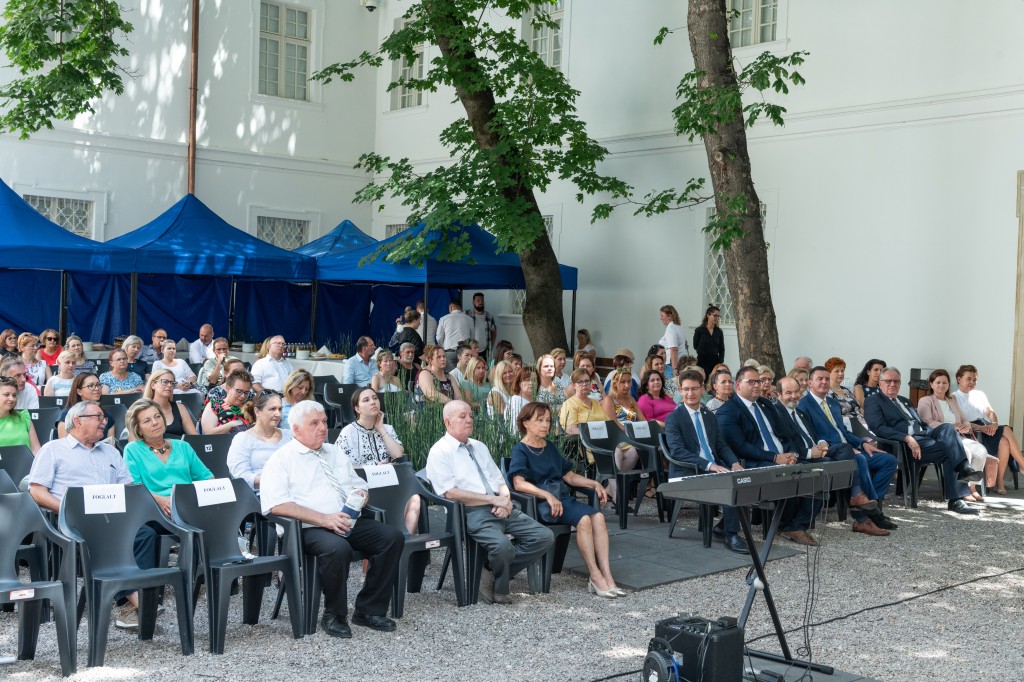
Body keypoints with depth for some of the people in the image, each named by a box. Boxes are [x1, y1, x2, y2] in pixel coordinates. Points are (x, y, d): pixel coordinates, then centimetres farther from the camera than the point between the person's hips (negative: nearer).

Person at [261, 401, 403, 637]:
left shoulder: (334, 453, 23)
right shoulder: (281, 460, 1)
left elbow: (359, 487, 29)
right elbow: (278, 505, -13)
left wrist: (360, 495, 2)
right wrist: (324, 519, -20)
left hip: (349, 522, 7)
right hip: (308, 529, -6)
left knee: (393, 536, -16)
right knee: (337, 548, -37)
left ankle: (369, 610, -8)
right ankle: (334, 615, -14)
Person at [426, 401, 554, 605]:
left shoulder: (479, 447, 24)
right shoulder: (440, 452, 0)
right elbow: (451, 493, -12)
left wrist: (505, 499, -3)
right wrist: (494, 500, -14)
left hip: (501, 509, 8)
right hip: (472, 513, -8)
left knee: (545, 537, -10)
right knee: (502, 545, -35)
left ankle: (494, 574, -2)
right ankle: (499, 588, -3)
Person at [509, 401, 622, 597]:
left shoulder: (551, 448, 21)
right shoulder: (520, 450, -2)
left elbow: (569, 476, 22)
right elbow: (519, 483, -17)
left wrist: (594, 484, 6)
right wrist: (547, 495, -29)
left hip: (562, 497, 7)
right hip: (539, 503, -7)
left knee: (598, 516, -21)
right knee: (584, 519, -29)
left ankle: (606, 575, -27)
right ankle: (595, 577, -25)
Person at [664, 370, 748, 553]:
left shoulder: (709, 416, 17)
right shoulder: (673, 418, -5)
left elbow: (721, 445, 16)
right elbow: (677, 451, -17)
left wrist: (734, 463, -7)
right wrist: (709, 465, -27)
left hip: (714, 468, 6)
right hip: (687, 473, -6)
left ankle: (723, 526, -3)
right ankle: (730, 535, -17)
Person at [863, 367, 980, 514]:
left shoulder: (905, 401, 31)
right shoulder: (872, 401, 6)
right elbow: (879, 428, -10)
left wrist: (932, 433, 5)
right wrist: (907, 438, -22)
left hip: (923, 434, 7)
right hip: (903, 443, -7)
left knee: (947, 427, -24)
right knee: (949, 451, -25)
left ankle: (963, 468, -33)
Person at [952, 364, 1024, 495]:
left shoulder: (979, 394, 24)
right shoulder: (953, 398, 5)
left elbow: (990, 412, 13)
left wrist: (994, 423, -12)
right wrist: (981, 428, -20)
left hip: (988, 428, 6)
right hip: (971, 431, -6)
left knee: (1004, 442, -28)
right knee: (1006, 430, -28)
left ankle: (999, 481, -22)